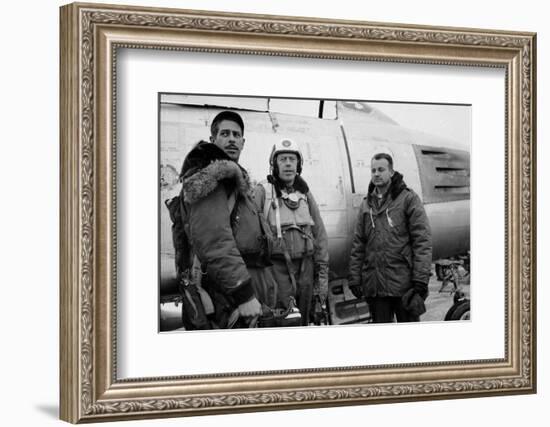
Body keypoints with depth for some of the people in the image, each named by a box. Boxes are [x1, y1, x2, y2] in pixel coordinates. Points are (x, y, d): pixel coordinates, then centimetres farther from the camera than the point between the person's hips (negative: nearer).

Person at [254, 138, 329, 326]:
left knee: (304, 322, 9)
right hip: (277, 267, -5)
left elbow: (320, 235, 14)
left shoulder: (305, 194, 14)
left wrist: (322, 273, 9)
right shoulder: (263, 192, -2)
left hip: (305, 267, 5)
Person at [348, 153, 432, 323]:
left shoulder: (408, 198, -1)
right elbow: (358, 244, 15)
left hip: (403, 283, -4)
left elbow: (422, 240, -7)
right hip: (374, 285, 4)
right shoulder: (366, 204, 14)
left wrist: (421, 278, -14)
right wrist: (354, 278, 8)